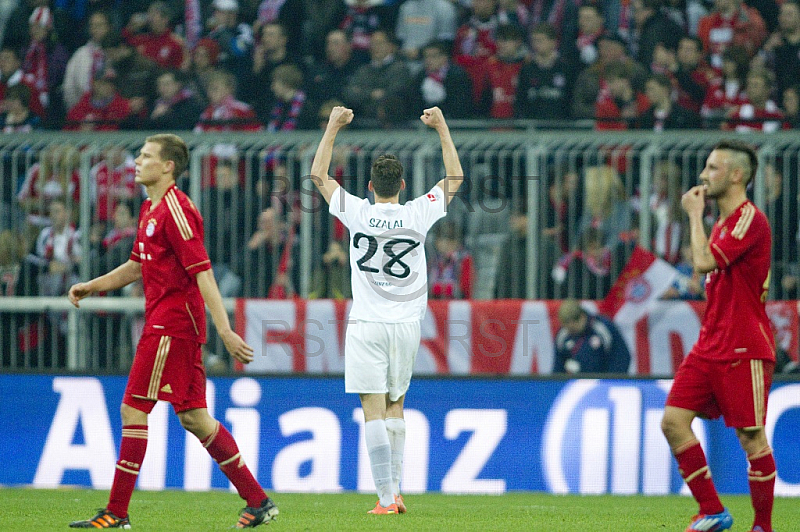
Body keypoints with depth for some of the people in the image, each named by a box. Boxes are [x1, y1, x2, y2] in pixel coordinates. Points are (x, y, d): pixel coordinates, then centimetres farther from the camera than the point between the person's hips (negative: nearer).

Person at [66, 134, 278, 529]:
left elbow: (202, 271, -19)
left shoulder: (175, 209, -14)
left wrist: (225, 330, -24)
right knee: (193, 417, 9)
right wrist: (92, 286, 18)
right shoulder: (151, 209, 17)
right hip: (169, 322, 10)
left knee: (133, 411, -7)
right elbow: (137, 266, 29)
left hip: (170, 325, -10)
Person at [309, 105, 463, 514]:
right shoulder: (418, 215, -3)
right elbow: (455, 177, 13)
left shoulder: (358, 214, -5)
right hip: (406, 324, 2)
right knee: (395, 406, 16)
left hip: (367, 326, -2)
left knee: (374, 410, -6)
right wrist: (441, 128, 19)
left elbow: (318, 174, 9)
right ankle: (394, 492, 15)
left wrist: (333, 127, 16)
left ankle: (386, 496, -13)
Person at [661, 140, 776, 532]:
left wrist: (695, 215, -9)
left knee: (751, 438, -3)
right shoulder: (723, 223, 17)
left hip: (744, 350, -9)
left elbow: (703, 262, -21)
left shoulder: (750, 219, -13)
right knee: (673, 420, -2)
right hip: (710, 347, 9)